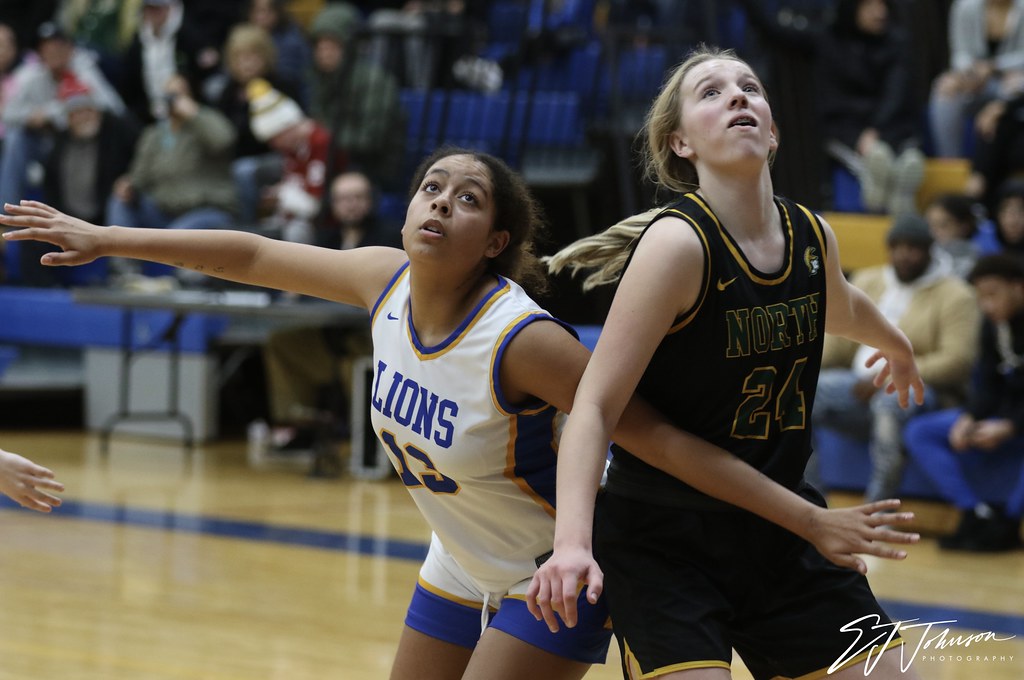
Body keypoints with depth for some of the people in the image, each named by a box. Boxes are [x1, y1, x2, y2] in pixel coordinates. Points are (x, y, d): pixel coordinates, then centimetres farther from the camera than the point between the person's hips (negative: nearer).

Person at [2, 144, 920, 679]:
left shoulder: (524, 342, -29)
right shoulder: (386, 282, -10)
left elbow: (668, 443, -27)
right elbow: (254, 255, 4)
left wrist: (814, 522, -30)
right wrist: (108, 239, 9)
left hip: (554, 575, -7)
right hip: (460, 566, 7)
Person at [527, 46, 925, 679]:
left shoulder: (813, 237, 0)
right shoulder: (678, 243, -19)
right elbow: (595, 406, -23)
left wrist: (896, 346, 47)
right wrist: (572, 542, -37)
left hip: (781, 529, 7)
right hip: (661, 538, -6)